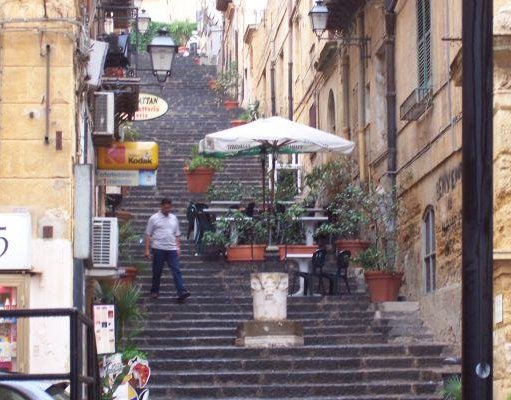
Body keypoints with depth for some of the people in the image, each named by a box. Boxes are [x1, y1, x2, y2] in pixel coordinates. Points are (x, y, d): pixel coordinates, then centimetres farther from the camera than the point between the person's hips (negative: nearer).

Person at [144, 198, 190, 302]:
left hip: (172, 249, 3)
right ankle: (154, 291, 20)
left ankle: (182, 292, -16)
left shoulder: (174, 218, 13)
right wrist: (147, 250, -5)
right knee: (157, 271, 5)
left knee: (176, 270, -7)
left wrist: (178, 248, 11)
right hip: (158, 249, -3)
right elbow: (148, 235, 1)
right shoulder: (154, 218, 1)